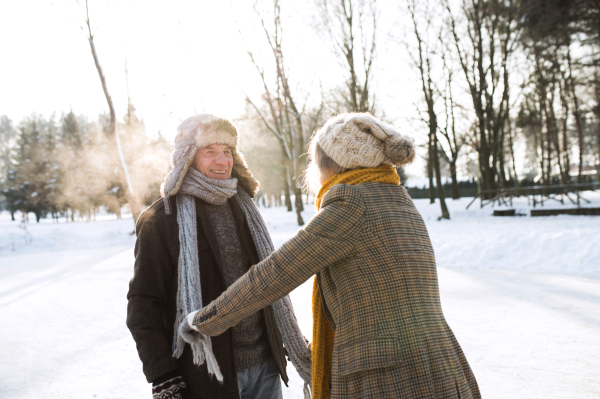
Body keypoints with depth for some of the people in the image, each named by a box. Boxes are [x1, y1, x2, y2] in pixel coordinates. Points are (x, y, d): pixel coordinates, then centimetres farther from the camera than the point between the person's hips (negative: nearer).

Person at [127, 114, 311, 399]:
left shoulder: (240, 205, 9)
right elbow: (143, 306, -10)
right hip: (207, 375, -5)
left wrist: (293, 344, 17)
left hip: (264, 365, 5)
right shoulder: (160, 220, -9)